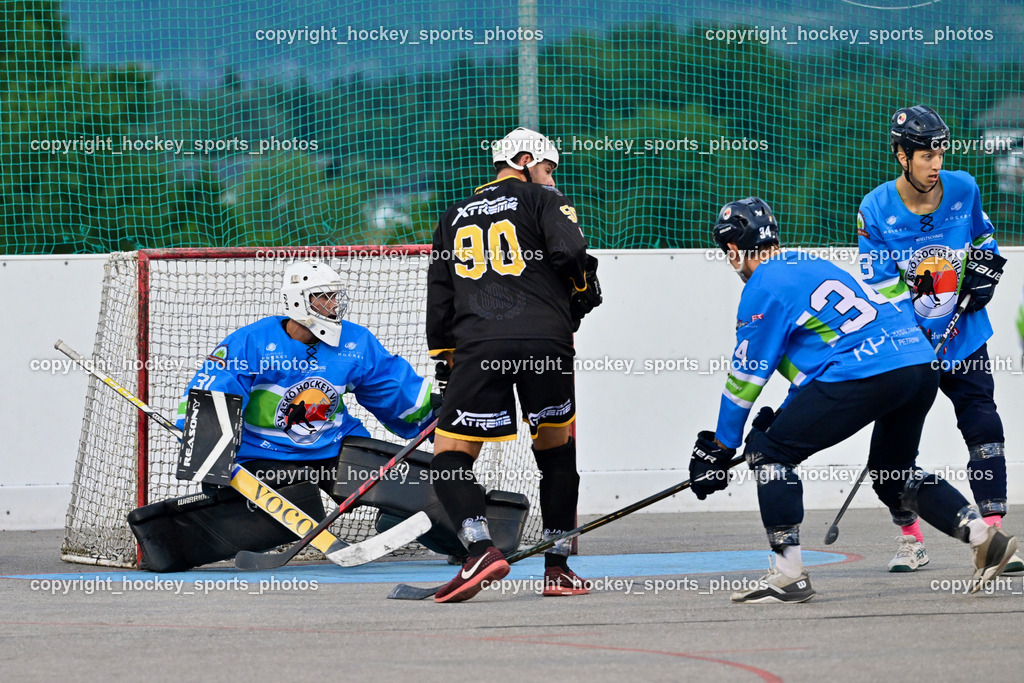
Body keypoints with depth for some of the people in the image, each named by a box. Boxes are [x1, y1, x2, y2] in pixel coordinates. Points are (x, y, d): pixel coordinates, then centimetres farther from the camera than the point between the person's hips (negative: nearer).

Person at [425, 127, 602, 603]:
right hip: (546, 340, -1)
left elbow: (439, 295, 23)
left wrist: (444, 359, 28)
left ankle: (481, 550, -21)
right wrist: (585, 287, 12)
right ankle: (557, 568, 15)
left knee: (450, 457, 2)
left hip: (479, 346, 1)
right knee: (556, 452, 16)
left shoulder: (455, 218, 24)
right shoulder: (543, 201, 11)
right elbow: (570, 251, -8)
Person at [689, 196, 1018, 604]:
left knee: (767, 451, 1)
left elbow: (747, 374, 5)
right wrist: (787, 415, 40)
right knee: (893, 476, 28)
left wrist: (721, 446, 14)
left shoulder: (763, 288, 2)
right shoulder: (810, 266, 28)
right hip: (922, 363, 9)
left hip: (868, 372, -9)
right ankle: (984, 536, 12)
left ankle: (788, 575, -4)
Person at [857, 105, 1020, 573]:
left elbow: (982, 236, 16)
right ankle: (909, 540, 16)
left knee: (983, 429, -9)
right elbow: (879, 284, -11)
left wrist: (984, 270, -2)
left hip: (963, 336, 2)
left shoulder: (963, 190, -5)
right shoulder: (875, 210, -13)